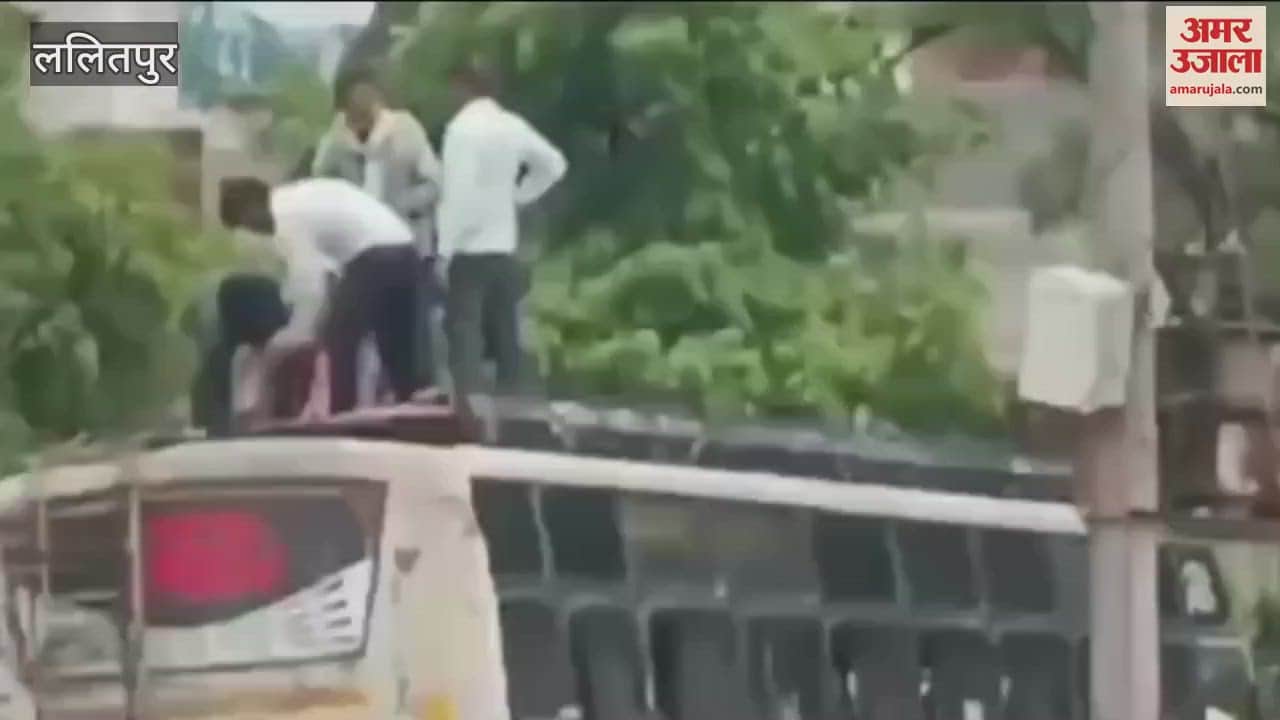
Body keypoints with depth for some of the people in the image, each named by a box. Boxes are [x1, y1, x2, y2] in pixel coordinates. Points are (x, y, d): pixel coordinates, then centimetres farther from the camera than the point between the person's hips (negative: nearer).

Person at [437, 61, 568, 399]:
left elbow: (458, 191, -18)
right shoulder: (513, 126, 7)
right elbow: (554, 164, 20)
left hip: (468, 250, -7)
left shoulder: (462, 127, -14)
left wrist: (445, 250, -15)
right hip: (504, 246, 7)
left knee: (465, 332, -8)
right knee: (504, 333, 11)